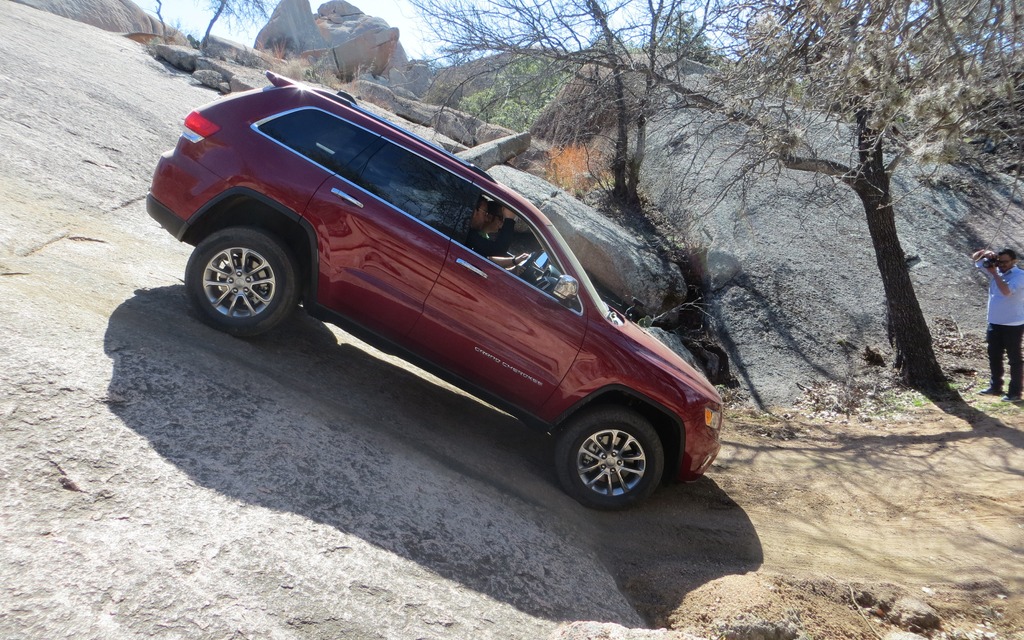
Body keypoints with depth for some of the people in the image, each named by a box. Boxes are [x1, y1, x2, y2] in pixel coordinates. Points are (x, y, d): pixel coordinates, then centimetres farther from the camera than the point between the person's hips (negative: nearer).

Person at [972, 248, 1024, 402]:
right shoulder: (995, 270, 5)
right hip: (994, 323, 7)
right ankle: (996, 387, 29)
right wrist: (985, 253, -13)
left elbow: (1006, 290, -31)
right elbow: (975, 259, 9)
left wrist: (994, 273, -23)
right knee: (994, 357, 16)